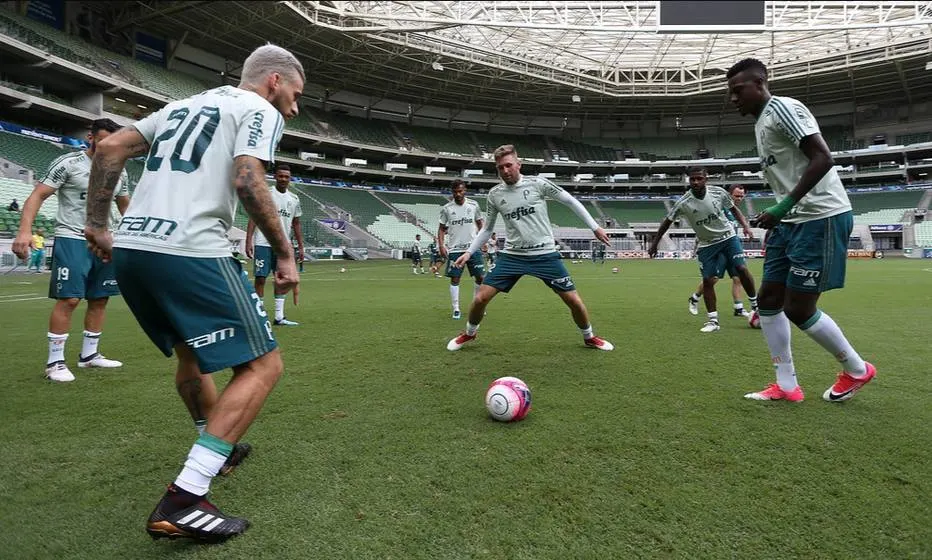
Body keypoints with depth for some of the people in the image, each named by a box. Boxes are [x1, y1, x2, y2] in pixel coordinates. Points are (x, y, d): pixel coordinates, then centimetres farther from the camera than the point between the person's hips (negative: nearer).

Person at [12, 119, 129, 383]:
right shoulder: (68, 163, -7)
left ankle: (89, 354, 21)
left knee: (100, 300, 8)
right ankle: (54, 361, 0)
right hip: (71, 240, -6)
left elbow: (126, 206, 22)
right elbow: (37, 195, -10)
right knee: (69, 299, -10)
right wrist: (25, 230, -23)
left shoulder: (119, 172, 10)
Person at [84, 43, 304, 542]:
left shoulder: (184, 104, 26)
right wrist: (285, 253, -6)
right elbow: (248, 184, -14)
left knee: (191, 353, 27)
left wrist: (96, 223, 24)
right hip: (190, 253, -9)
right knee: (263, 365, -3)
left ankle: (218, 452, 43)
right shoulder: (260, 110, 4)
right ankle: (183, 501, -9)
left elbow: (109, 149, 20)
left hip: (129, 247, 9)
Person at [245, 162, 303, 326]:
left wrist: (301, 246, 13)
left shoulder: (294, 199, 12)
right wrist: (248, 241, -14)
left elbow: (296, 223, 18)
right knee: (260, 278, -4)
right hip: (263, 244, -5)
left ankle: (279, 317, 13)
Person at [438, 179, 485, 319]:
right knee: (455, 279, -2)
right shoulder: (446, 208, 0)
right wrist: (441, 245, -6)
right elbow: (441, 228, 6)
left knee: (480, 277, 2)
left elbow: (480, 224, 13)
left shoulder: (473, 205, 2)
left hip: (473, 247, 1)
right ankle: (456, 309, 7)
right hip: (455, 249, -1)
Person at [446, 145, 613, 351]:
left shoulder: (538, 183, -7)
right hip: (512, 255, 2)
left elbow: (571, 201, 3)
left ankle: (589, 337, 26)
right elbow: (487, 229, 13)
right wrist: (469, 252, 4)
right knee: (481, 298, -8)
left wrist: (595, 227, 3)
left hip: (545, 254, -1)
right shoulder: (494, 194, 2)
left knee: (573, 300, -2)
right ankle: (469, 333, 22)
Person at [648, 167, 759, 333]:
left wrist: (745, 225, -8)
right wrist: (654, 244, -3)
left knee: (741, 269, -11)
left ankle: (756, 306, 10)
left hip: (728, 237, 1)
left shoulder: (719, 192, -14)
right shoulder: (683, 203, -19)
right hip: (707, 244, 0)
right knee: (707, 280, -5)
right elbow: (667, 222, -7)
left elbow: (733, 208, 5)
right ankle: (713, 320, 5)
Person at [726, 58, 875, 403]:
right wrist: (777, 218, 22)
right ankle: (787, 385, 15)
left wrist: (782, 207, -25)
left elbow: (823, 158, -20)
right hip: (792, 220, 10)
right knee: (769, 299, 7)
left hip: (821, 218, -10)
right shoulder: (761, 123, 18)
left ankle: (857, 370, 18)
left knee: (798, 309, -6)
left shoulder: (782, 108, -10)